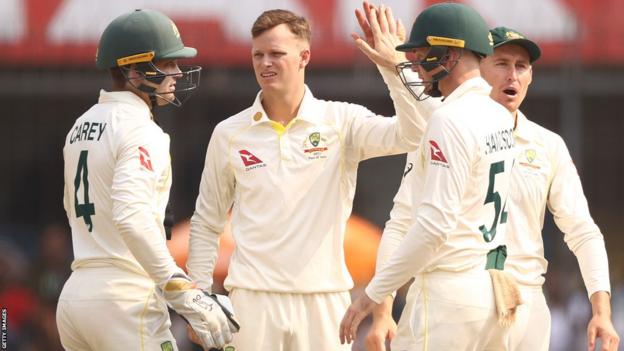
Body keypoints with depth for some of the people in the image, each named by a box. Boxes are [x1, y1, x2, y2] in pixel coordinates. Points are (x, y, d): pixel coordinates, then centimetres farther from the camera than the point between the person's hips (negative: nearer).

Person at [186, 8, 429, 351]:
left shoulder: (341, 121, 1)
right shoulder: (229, 133, 6)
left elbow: (411, 135, -15)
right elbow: (206, 223, 13)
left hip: (324, 297, -1)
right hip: (253, 297, 1)